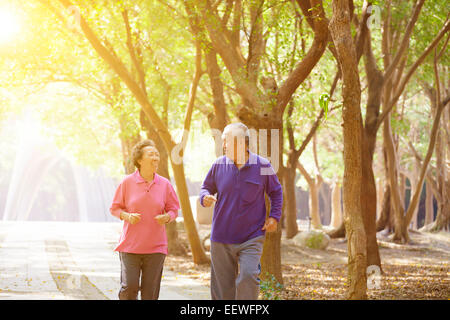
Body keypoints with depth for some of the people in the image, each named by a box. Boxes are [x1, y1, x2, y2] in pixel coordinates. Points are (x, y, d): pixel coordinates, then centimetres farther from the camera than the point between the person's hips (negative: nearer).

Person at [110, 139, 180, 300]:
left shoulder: (164, 184, 3)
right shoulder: (127, 182, -2)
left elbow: (174, 209, 12)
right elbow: (114, 208, 6)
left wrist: (166, 217, -10)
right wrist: (127, 216, -14)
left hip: (155, 246, 2)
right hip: (130, 245, -2)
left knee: (150, 292, 1)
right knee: (129, 287, -10)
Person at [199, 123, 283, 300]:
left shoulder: (262, 166, -3)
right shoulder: (219, 165, 1)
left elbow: (276, 192, 12)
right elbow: (206, 187, 15)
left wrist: (274, 216, 0)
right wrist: (205, 198, -8)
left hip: (252, 238, -2)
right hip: (222, 239, 2)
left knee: (248, 276, -19)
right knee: (223, 285, 7)